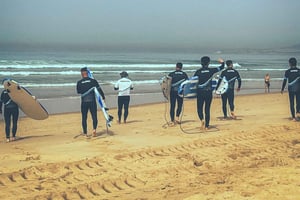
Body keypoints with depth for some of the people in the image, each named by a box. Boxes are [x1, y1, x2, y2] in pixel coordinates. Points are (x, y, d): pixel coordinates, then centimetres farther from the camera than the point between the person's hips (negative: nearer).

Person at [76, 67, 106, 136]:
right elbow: (99, 89, -4)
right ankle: (94, 129, -15)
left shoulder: (79, 83, -1)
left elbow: (78, 91, 13)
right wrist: (103, 97, 4)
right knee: (94, 116, 7)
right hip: (92, 101, 0)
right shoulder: (93, 81, -3)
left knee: (84, 118, 10)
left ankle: (85, 133, 12)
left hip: (84, 102, 0)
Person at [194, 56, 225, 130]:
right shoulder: (211, 70, -1)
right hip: (209, 92, 1)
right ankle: (206, 125, 9)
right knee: (207, 109, 9)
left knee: (199, 108, 10)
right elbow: (221, 68, 12)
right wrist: (222, 63, 31)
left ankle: (202, 119, -18)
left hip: (200, 92, -1)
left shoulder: (198, 71, -4)